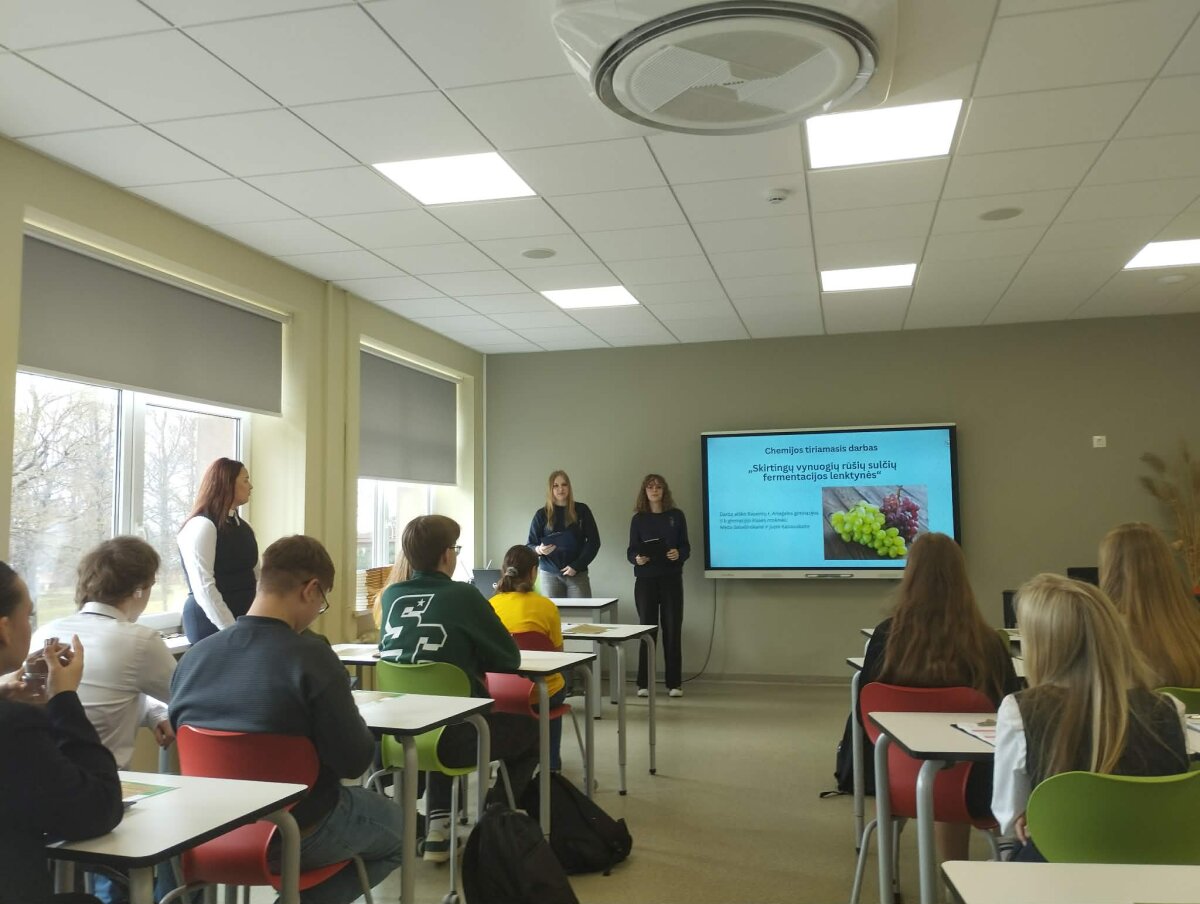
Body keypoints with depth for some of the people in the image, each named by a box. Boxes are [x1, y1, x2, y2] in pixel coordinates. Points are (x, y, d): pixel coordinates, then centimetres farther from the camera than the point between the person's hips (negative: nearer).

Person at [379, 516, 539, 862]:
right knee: (530, 730, 21)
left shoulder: (391, 595, 4)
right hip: (454, 735, -5)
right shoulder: (463, 595, -11)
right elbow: (510, 658, -5)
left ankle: (438, 825, 26)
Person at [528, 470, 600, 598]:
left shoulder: (581, 511, 4)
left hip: (578, 574, 0)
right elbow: (530, 546, 6)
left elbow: (593, 542, 3)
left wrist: (576, 566, -7)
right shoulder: (542, 514, 5)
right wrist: (538, 550, -18)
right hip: (550, 574, 0)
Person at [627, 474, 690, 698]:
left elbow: (686, 547, 4)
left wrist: (679, 554, -17)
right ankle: (643, 682, 10)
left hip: (672, 579, 0)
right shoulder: (638, 519, 4)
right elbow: (630, 551, 3)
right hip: (645, 580, 0)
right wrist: (637, 558, -19)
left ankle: (674, 683, 10)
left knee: (672, 629, 1)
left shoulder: (677, 516, 4)